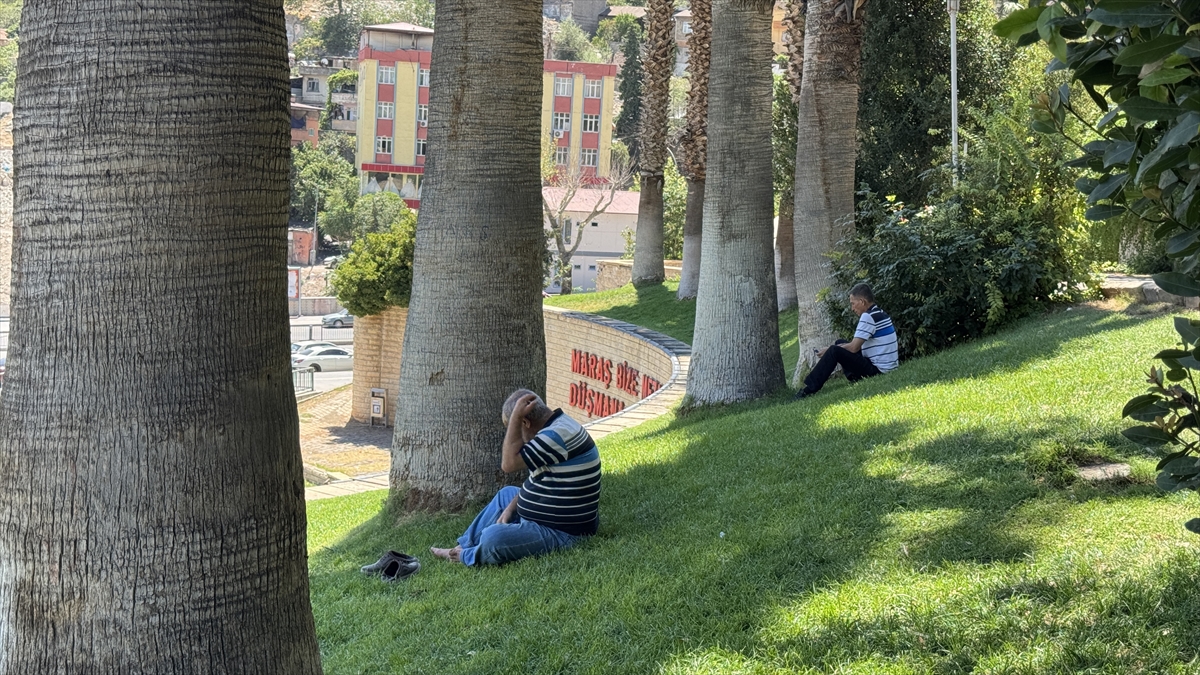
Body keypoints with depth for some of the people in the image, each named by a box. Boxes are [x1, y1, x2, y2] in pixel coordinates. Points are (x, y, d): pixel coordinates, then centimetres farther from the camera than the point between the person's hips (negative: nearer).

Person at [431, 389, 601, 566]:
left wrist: (515, 417, -21)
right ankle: (466, 545, 28)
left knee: (493, 537, -26)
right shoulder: (557, 427, 8)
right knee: (506, 494, 29)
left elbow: (509, 463, -24)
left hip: (563, 532, -11)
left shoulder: (558, 435, -25)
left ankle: (467, 556, 5)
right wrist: (511, 507, 8)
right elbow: (537, 481, 17)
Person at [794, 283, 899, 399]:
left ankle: (809, 389, -9)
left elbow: (854, 348, -18)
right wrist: (840, 346, 13)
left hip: (878, 370, -10)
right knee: (840, 343, 17)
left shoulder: (868, 316, -16)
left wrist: (829, 351, -4)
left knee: (835, 351, -14)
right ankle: (854, 377, 1)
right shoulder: (880, 313, 14)